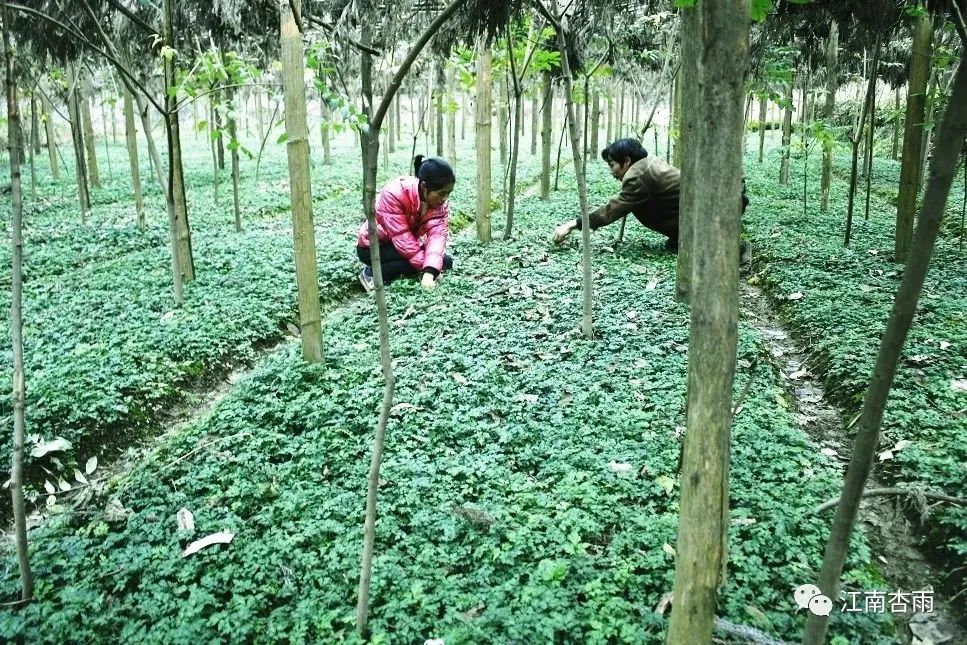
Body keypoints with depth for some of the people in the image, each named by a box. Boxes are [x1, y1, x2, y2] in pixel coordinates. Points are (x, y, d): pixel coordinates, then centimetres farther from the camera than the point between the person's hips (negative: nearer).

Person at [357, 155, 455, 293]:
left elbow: (437, 234, -27)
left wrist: (430, 272, -41)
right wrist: (425, 267, -34)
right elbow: (402, 237, -33)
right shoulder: (394, 194, -32)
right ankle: (373, 274, -13)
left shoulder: (440, 203, -15)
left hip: (406, 247, 7)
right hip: (372, 246, -7)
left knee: (446, 262, -8)